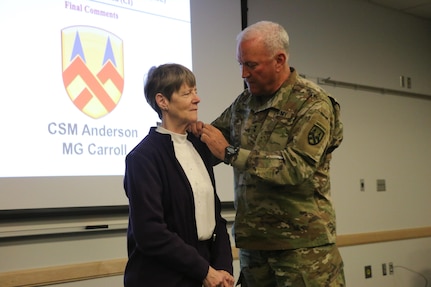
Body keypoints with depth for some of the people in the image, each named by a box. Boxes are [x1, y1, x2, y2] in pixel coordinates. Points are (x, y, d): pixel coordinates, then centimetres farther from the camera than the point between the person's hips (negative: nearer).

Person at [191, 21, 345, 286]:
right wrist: (198, 132, -3)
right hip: (253, 241, 6)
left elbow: (298, 168, -20)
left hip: (303, 243, -5)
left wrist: (230, 153, -20)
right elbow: (218, 136, 21)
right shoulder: (244, 102, 9)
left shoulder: (313, 104, -10)